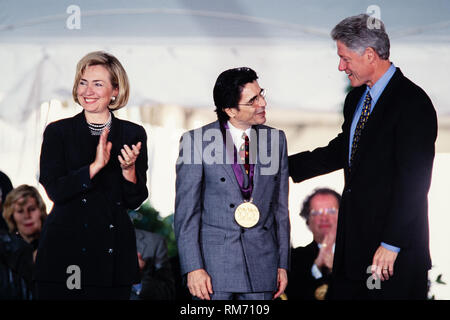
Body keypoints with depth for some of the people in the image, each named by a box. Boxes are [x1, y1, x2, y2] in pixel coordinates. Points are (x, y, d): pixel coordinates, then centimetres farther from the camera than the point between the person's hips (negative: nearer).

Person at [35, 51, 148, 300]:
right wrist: (96, 165, -18)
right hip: (65, 253, -1)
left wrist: (129, 170, -14)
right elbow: (55, 191, -8)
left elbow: (135, 201, 5)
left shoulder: (133, 134, 7)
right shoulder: (58, 132, 4)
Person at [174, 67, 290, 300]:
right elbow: (186, 211, -3)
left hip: (262, 262, 3)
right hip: (214, 261, -3)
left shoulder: (275, 139, 9)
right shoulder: (196, 141, -2)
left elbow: (280, 207, 12)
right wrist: (193, 268, -10)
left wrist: (283, 264, 9)